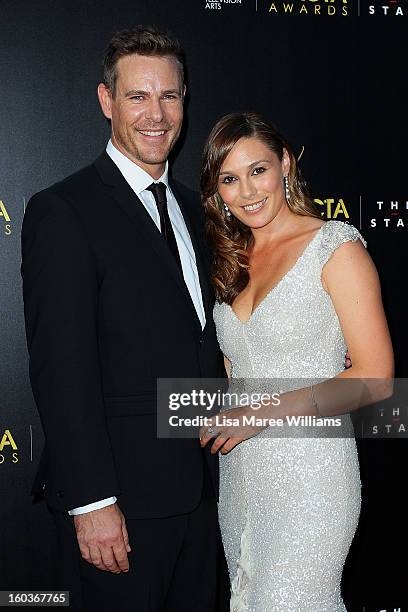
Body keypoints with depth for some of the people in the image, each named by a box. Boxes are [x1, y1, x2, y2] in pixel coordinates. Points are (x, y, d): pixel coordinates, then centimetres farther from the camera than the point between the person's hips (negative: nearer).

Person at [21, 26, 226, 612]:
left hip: (198, 490, 7)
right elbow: (62, 369, -17)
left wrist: (215, 464, 9)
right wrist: (91, 501, -19)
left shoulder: (191, 207, 12)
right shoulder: (63, 211, -12)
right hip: (119, 499, -7)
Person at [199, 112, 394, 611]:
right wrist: (220, 418, 2)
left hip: (309, 469, -6)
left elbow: (376, 378, -13)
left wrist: (265, 412, -17)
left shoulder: (335, 247, -9)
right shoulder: (232, 262, 11)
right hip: (240, 473, 6)